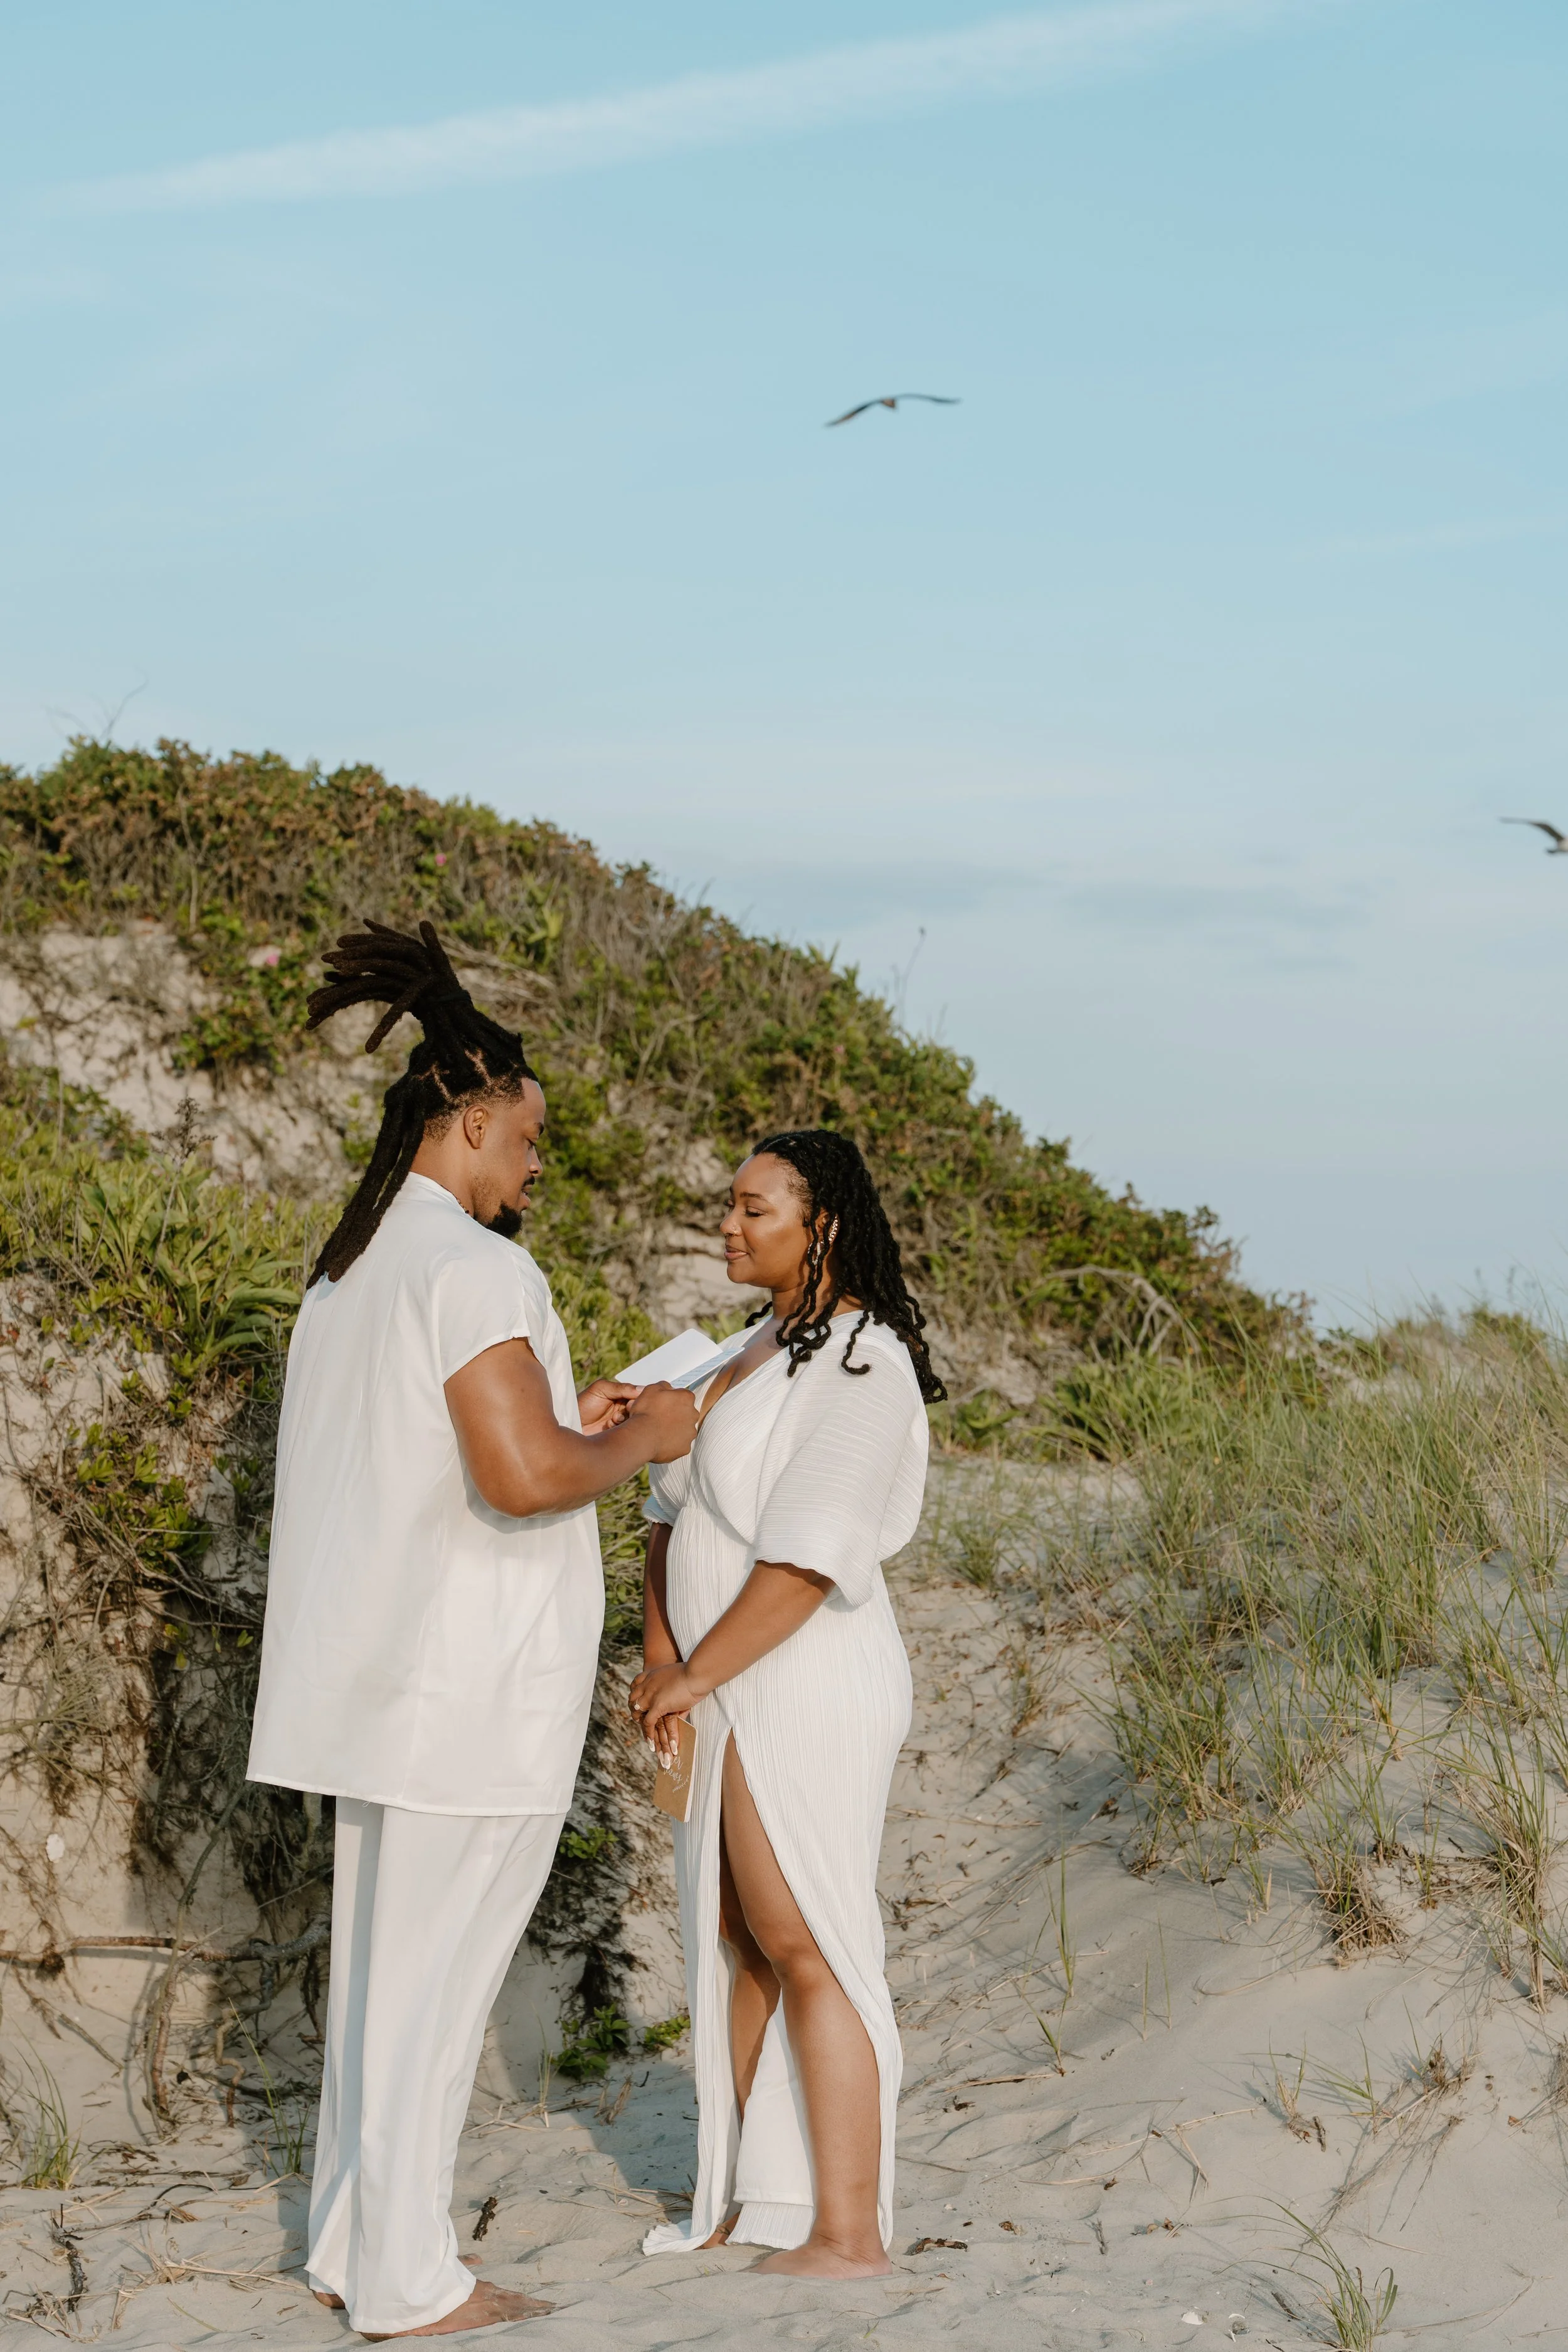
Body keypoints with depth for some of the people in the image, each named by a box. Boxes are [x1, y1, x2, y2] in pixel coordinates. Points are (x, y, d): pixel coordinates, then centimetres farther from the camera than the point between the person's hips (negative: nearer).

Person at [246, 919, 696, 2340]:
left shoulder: (351, 1267, 13)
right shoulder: (473, 1265, -17)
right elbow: (522, 1478, -26)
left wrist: (568, 1423, 16)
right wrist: (636, 1441, -8)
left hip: (387, 1673, 9)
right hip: (475, 1682, -9)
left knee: (386, 1956, 16)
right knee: (439, 1972, -1)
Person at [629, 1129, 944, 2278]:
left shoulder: (862, 1366, -17)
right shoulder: (760, 1351, 13)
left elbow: (807, 1556, -23)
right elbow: (680, 1510, 11)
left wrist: (695, 1676, -17)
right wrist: (660, 1658, -2)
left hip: (803, 1691, -10)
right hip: (728, 1693, 10)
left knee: (806, 1950, -5)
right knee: (737, 1938, 14)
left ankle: (849, 2235, 2)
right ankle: (755, 2197, 24)